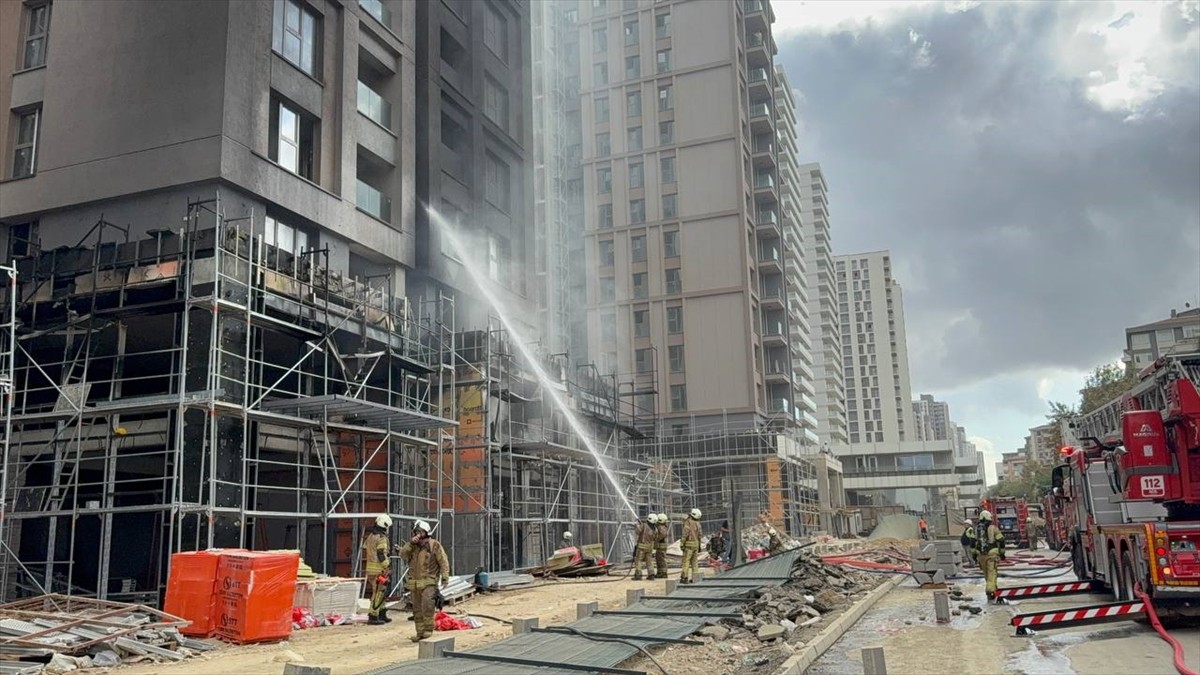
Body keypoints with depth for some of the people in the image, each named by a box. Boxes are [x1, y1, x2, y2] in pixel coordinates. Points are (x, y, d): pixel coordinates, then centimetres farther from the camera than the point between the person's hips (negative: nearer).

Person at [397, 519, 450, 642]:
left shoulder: (434, 544, -3)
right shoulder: (412, 546, 14)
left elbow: (443, 562, -4)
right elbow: (403, 555, -3)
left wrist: (445, 577, -12)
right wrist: (411, 543, -13)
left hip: (429, 582, -5)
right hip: (414, 583, 6)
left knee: (427, 605, -20)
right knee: (417, 609, 9)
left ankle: (428, 629, -7)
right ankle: (420, 633, 18)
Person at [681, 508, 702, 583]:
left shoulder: (688, 522, -11)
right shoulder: (697, 523, 12)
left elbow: (685, 533, -18)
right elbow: (699, 535, 14)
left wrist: (682, 543, -16)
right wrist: (699, 546, 19)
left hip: (689, 544, -7)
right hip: (696, 544, 7)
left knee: (686, 561, -7)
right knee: (694, 561, 9)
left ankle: (684, 578, -12)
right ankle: (694, 578, 7)